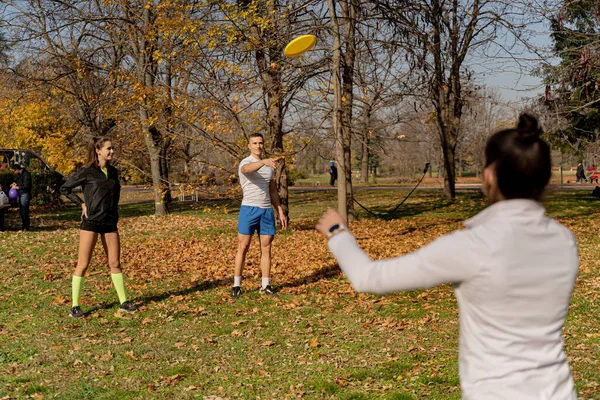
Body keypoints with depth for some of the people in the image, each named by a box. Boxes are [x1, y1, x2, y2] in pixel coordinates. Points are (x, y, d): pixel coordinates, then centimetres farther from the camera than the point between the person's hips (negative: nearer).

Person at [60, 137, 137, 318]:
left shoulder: (113, 172, 9)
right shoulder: (87, 172, -7)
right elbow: (65, 188, -1)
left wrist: (114, 211, 13)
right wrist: (81, 204, -7)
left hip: (110, 222, 5)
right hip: (91, 222, -5)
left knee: (115, 263, 8)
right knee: (83, 264, -2)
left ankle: (123, 302, 15)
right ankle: (75, 307, 4)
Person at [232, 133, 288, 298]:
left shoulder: (269, 166, 15)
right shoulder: (245, 163, -6)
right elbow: (248, 169, -34)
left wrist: (281, 212, 13)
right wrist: (263, 161, -54)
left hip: (267, 210, 5)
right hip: (249, 209, -5)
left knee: (266, 248, 5)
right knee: (243, 247, -2)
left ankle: (266, 285, 11)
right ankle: (236, 285, 4)